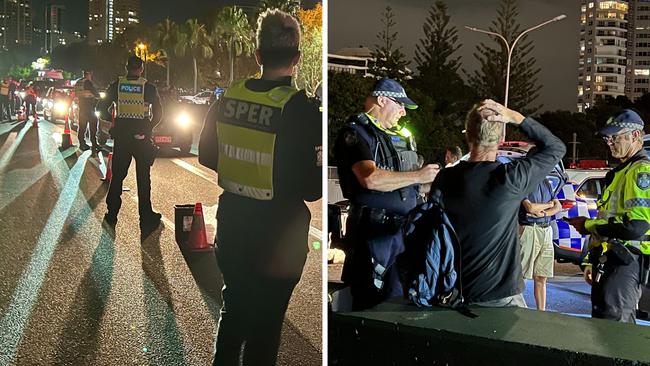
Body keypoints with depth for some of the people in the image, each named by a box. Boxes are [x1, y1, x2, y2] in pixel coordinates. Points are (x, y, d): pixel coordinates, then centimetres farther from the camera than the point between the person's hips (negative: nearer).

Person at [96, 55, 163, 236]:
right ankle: (146, 219, 8)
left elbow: (101, 108, 3)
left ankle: (112, 216, 16)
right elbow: (158, 112, -6)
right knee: (143, 179, 6)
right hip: (141, 137, -2)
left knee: (117, 176, 13)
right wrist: (149, 129, 6)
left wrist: (112, 125, 11)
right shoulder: (149, 87, -4)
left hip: (121, 136, 2)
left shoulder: (116, 85, 1)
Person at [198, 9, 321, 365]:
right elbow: (311, 190, -19)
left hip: (232, 226, 5)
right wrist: (318, 166, 0)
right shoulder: (301, 109, -20)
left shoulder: (228, 98, -6)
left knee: (232, 309, 25)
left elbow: (206, 156, 7)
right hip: (278, 236, -4)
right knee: (265, 326, 13)